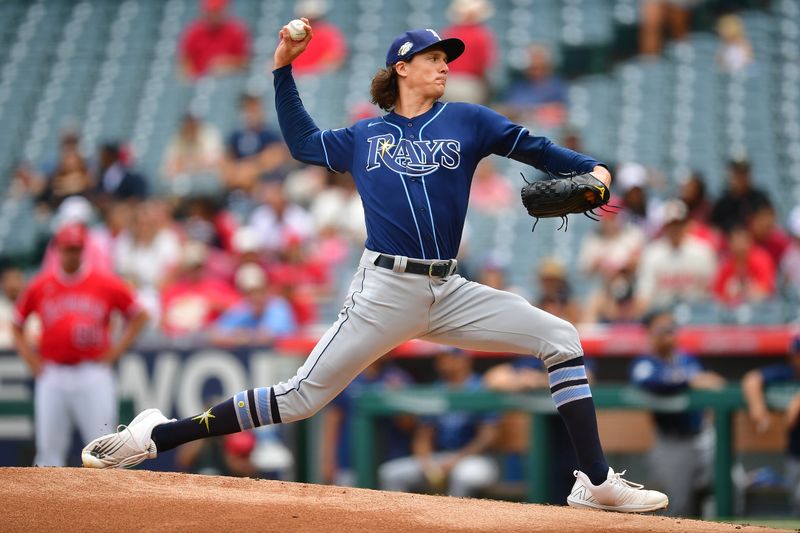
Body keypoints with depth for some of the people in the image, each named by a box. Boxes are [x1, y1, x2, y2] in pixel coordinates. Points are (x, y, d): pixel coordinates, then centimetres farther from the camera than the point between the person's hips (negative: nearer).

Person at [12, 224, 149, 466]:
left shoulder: (107, 284, 2)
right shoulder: (39, 287, 6)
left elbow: (138, 316, 10)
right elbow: (17, 327, 17)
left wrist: (114, 352, 1)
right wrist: (32, 360, 4)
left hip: (93, 375, -2)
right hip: (52, 377, 2)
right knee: (49, 448, 2)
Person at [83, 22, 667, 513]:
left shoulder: (466, 121, 11)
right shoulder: (365, 137, 12)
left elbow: (531, 146, 8)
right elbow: (303, 142, 25)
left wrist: (589, 168, -8)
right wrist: (283, 69, 17)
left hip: (449, 293, 2)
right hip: (385, 291, -2)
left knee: (561, 338, -9)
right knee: (302, 397, -8)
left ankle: (597, 482, -6)